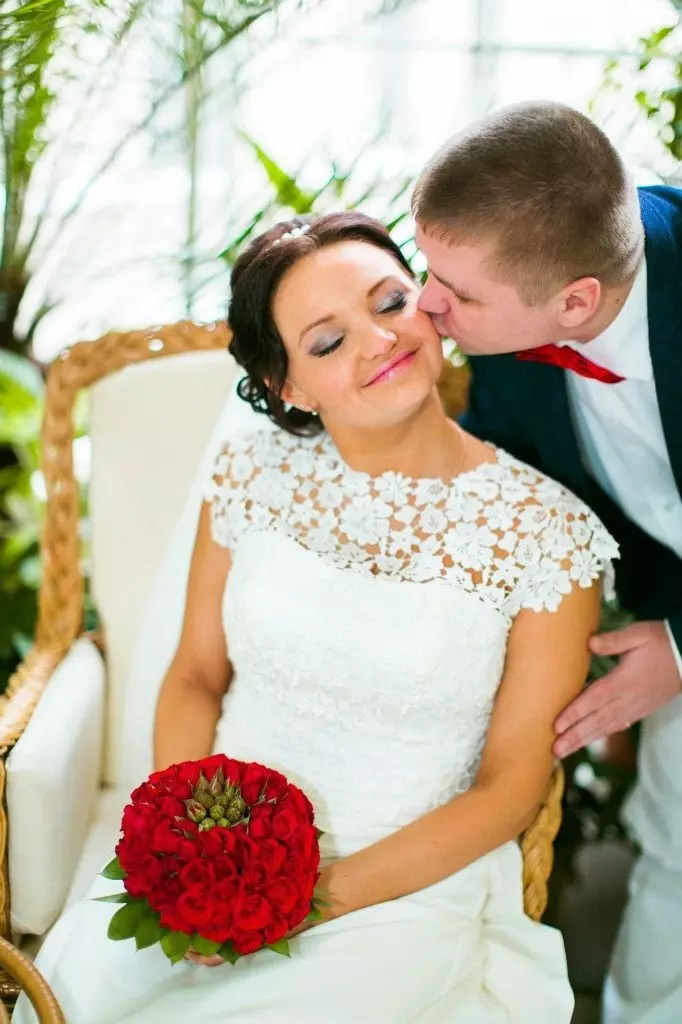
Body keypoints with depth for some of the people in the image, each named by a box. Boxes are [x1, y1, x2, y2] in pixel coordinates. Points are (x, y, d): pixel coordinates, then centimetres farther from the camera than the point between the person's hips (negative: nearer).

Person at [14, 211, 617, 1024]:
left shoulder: (547, 531, -10)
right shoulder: (255, 474, -2)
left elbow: (510, 786, -7)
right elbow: (195, 678, 5)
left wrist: (326, 893, -14)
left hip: (404, 893, -3)